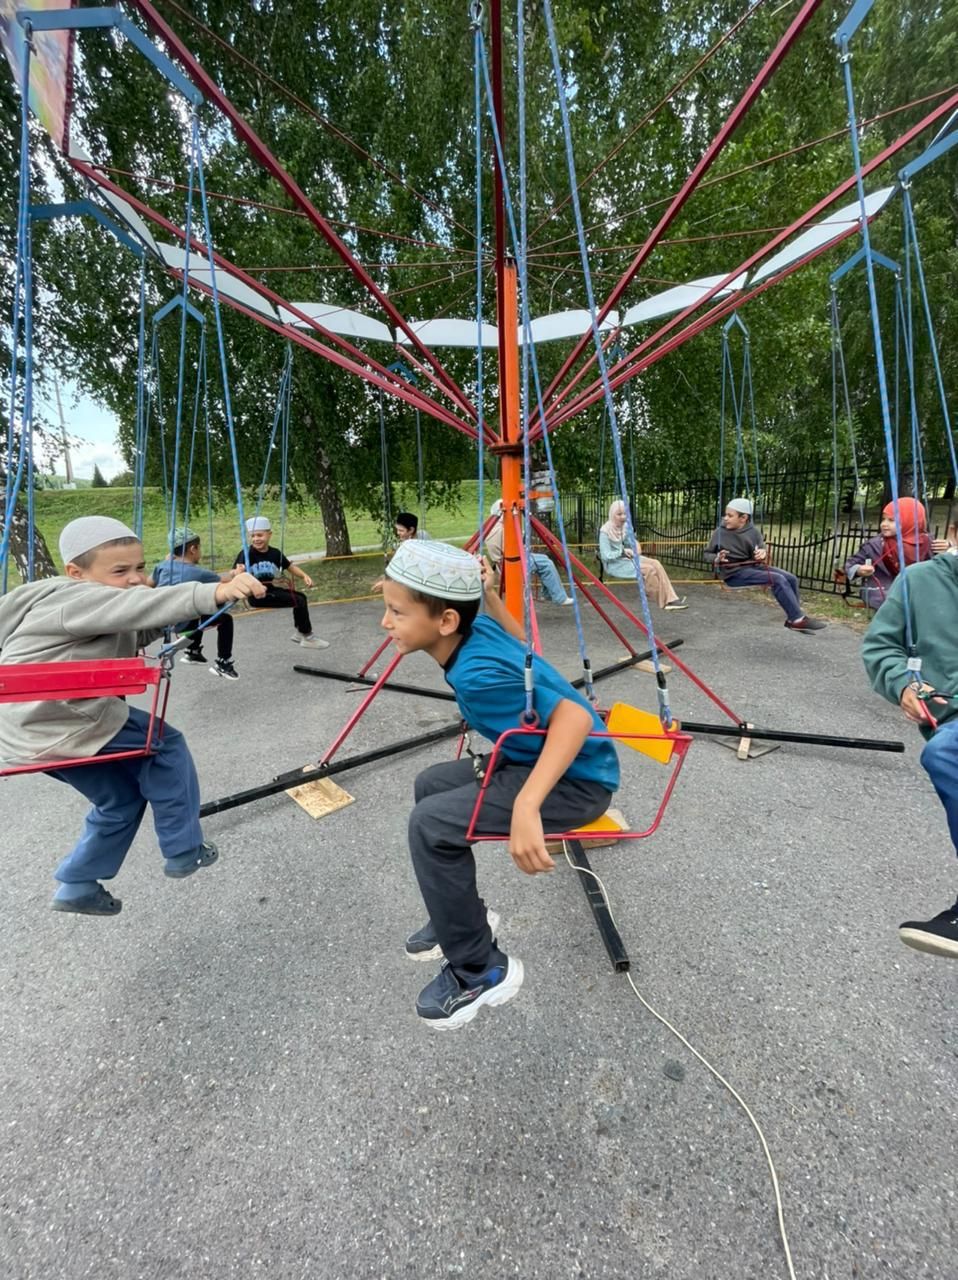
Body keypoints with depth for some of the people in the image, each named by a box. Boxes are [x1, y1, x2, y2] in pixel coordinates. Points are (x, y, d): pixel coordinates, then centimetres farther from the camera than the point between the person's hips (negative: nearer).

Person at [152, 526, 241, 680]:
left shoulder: (163, 565, 4)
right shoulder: (199, 573, -10)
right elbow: (226, 580, 5)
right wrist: (234, 574, 26)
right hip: (181, 625, -7)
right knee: (225, 619, 8)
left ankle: (192, 652, 44)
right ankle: (223, 664, 10)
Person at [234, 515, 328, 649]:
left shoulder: (275, 553, 3)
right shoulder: (247, 554, -13)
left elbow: (290, 567, 15)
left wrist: (304, 576, 0)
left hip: (270, 590, 7)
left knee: (301, 596, 13)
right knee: (299, 601, -14)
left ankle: (300, 632, 26)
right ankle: (307, 637, 1)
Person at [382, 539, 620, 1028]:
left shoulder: (478, 674, -29)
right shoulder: (480, 627, -3)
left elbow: (575, 716, -35)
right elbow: (518, 647, 19)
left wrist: (526, 807, -44)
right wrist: (488, 594, 8)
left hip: (576, 779, -10)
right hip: (533, 760, 10)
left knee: (430, 824, -21)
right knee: (431, 785, 16)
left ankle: (481, 970, 1)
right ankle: (459, 915, 31)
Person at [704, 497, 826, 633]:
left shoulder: (753, 532, 3)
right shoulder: (720, 532, -6)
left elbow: (761, 552, 8)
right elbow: (707, 554, 4)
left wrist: (763, 554, -17)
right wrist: (716, 559, -19)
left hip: (753, 566, 6)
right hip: (734, 573, -6)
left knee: (791, 578, -8)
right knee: (777, 579, -22)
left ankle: (793, 617, 5)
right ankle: (797, 619, -15)